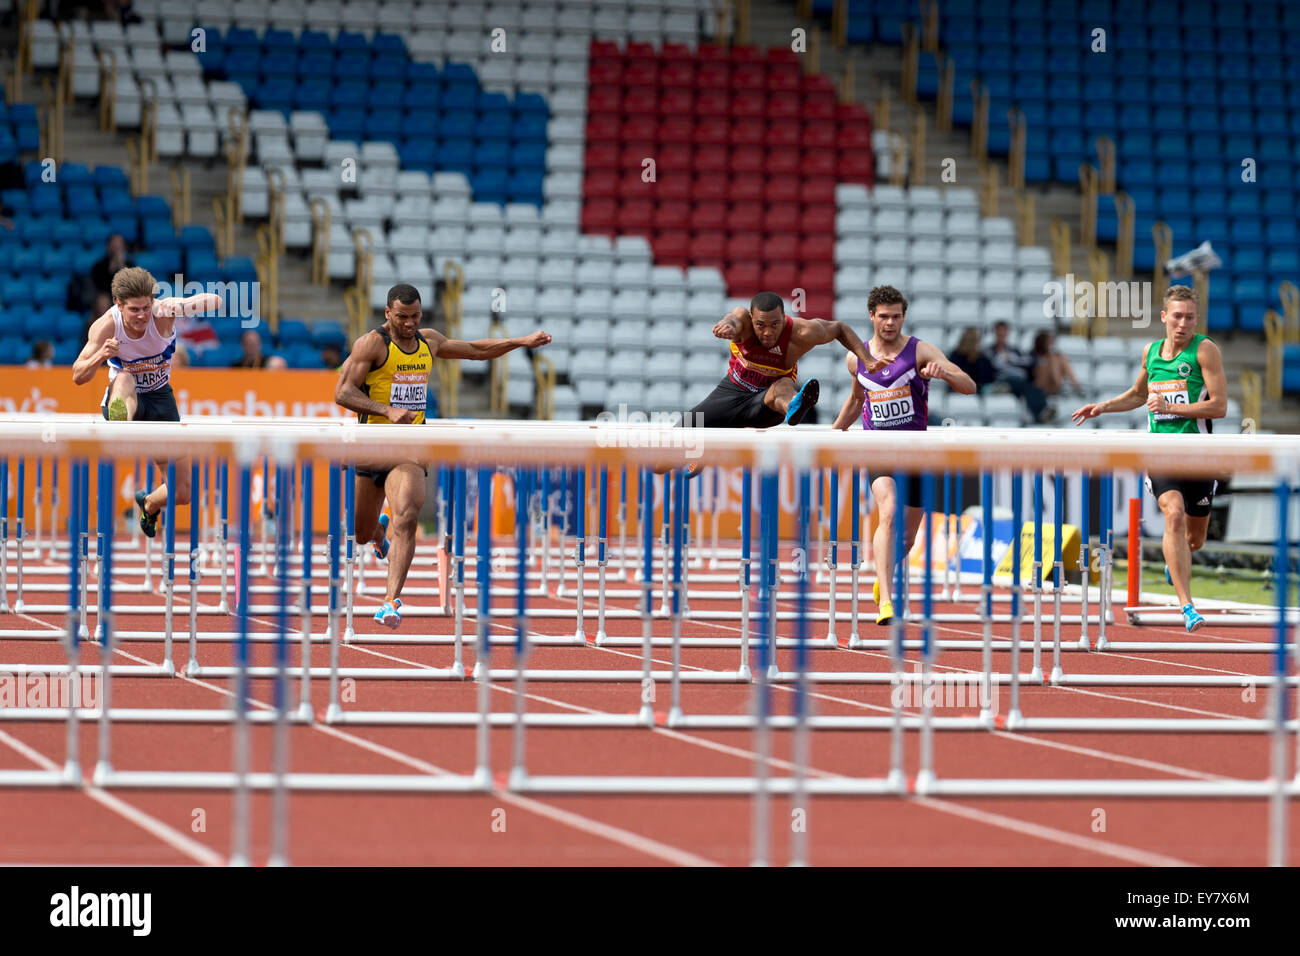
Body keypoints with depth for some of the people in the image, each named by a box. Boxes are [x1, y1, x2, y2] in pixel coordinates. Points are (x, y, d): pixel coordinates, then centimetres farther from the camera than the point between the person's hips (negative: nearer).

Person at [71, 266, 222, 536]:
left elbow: (214, 301, -35)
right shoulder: (106, 326, -20)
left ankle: (149, 503, 35)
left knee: (182, 494, 0)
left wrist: (180, 307, -56)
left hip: (160, 402, 2)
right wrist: (100, 356, -38)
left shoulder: (162, 313, -21)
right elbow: (78, 377, -16)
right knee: (124, 379, -41)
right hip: (125, 402, -2)